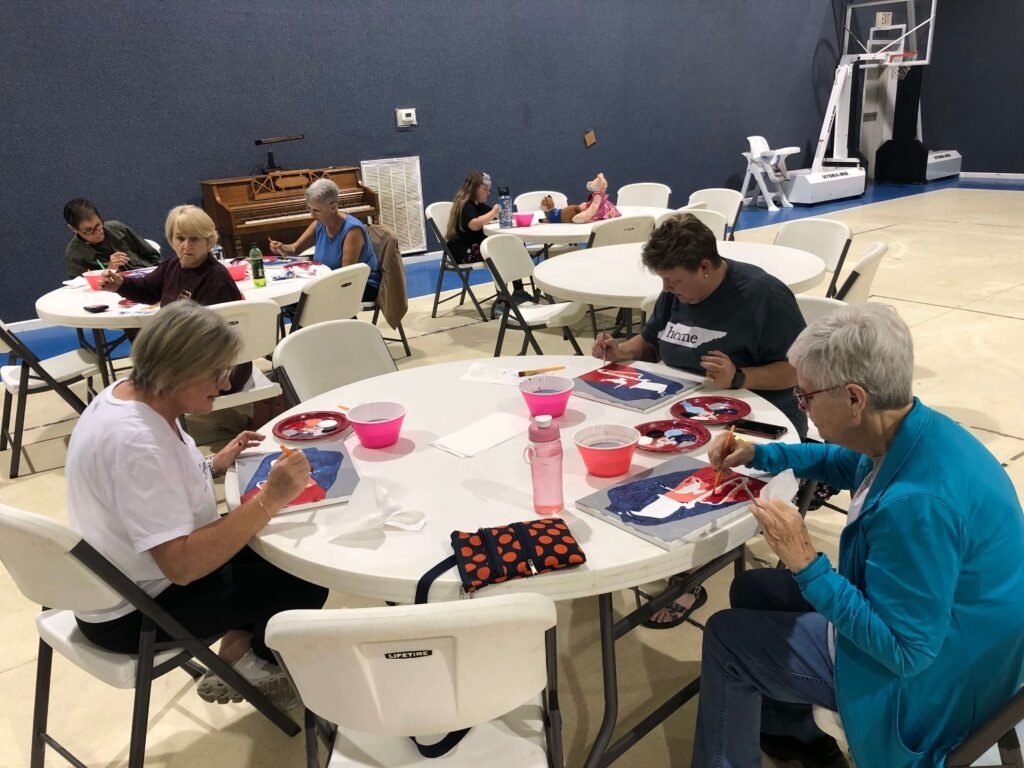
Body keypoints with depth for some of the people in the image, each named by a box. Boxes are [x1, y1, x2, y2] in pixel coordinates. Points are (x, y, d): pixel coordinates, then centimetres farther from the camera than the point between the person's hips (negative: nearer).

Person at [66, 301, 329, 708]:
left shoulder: (131, 392, -4)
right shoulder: (135, 441, -33)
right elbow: (181, 565, -37)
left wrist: (216, 464, -1)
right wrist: (270, 498, -36)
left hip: (138, 574, 9)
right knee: (305, 582, -7)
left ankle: (240, 645, 16)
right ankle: (248, 659, 19)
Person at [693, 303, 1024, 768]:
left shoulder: (919, 502, -38)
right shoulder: (919, 431, -10)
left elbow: (904, 650, -30)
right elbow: (848, 463, 14)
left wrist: (806, 564, -30)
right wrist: (759, 455, 6)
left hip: (924, 673, -9)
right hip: (916, 620, 9)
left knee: (726, 636, -1)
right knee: (752, 590, 18)